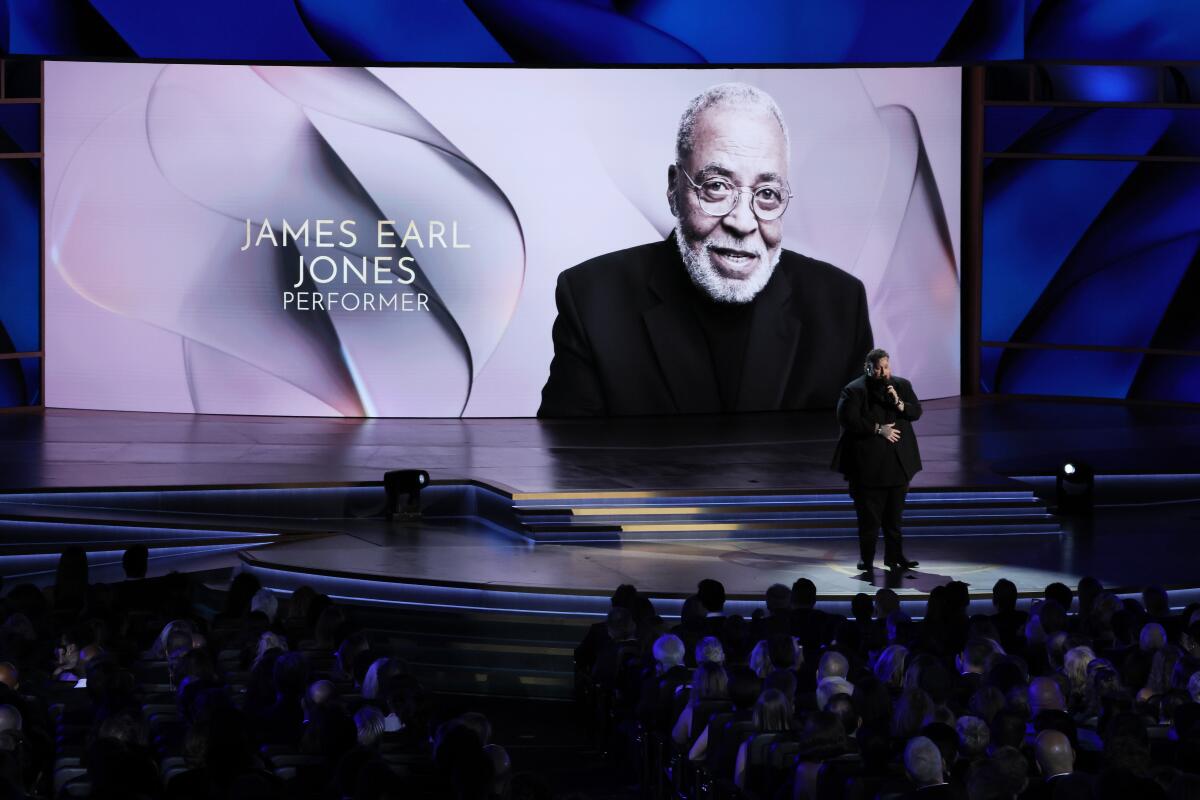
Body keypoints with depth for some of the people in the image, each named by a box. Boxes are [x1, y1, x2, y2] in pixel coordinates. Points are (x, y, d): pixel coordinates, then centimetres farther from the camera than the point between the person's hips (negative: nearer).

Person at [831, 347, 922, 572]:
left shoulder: (902, 385, 8)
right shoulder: (854, 391, -6)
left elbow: (916, 412, 3)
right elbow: (847, 419, -15)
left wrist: (899, 403, -17)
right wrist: (878, 429, -17)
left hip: (898, 461, 4)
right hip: (868, 463, -4)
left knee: (895, 513, 10)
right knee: (869, 515, -2)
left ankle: (894, 555, 17)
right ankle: (867, 560, 4)